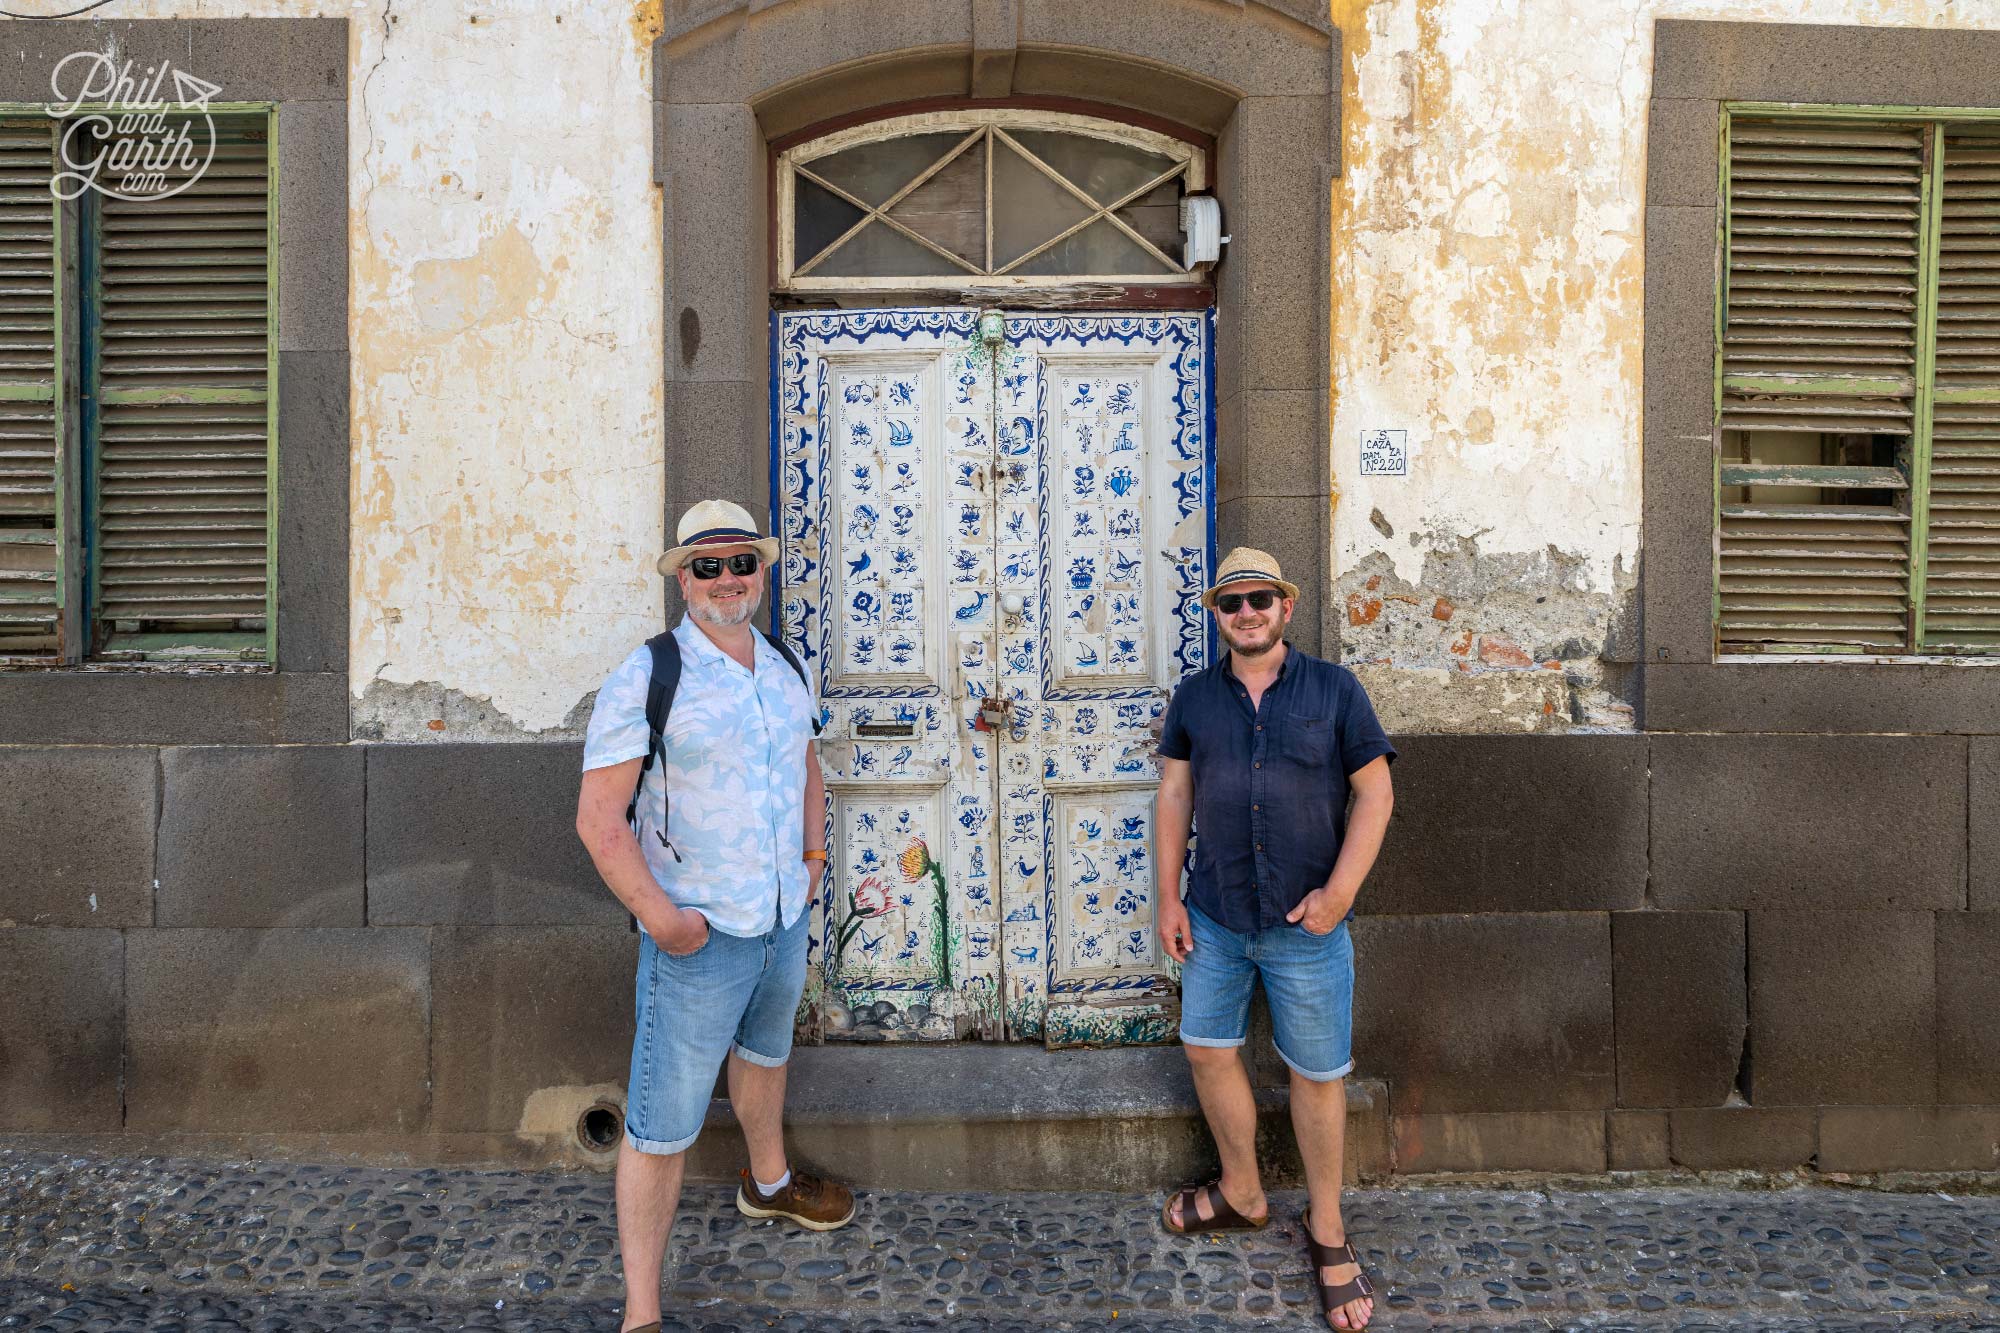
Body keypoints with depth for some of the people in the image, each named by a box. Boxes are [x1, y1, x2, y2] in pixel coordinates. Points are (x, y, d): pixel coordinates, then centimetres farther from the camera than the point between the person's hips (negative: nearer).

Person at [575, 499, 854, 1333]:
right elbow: (598, 818, -18)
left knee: (764, 1053, 29)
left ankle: (769, 1183, 55)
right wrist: (658, 914, -22)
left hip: (785, 920, 7)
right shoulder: (648, 677, -16)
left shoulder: (785, 671, 4)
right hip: (699, 935, -7)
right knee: (663, 1124, 1)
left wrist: (813, 852, 10)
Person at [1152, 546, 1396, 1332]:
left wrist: (1339, 891, -14)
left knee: (1317, 1074, 8)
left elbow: (1376, 793, -5)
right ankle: (1241, 1195, 37)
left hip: (1306, 925, -3)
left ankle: (1327, 1230, 30)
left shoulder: (1334, 690, -5)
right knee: (1208, 1051, 13)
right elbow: (1174, 795, 4)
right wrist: (1168, 897, 1)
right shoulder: (1195, 697, 2)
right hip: (1214, 918, 3)